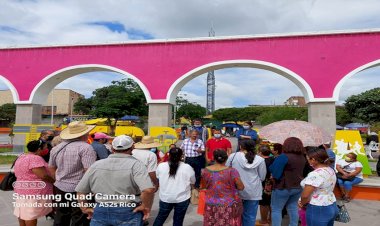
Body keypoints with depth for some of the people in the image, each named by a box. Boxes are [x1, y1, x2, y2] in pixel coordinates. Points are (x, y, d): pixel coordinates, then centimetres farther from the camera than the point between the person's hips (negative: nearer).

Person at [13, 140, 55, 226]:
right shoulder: (35, 158, -21)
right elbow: (43, 176, -23)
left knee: (23, 214, 17)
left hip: (22, 191, 10)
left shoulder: (21, 157, 11)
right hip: (33, 192, -10)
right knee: (31, 216, 0)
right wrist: (55, 181, -8)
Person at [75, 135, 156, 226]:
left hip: (101, 212, 3)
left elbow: (80, 191, 8)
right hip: (128, 213, -2)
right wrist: (146, 206, -11)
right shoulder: (135, 164, -12)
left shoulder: (96, 165, 2)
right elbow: (148, 190, -26)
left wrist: (86, 209, 17)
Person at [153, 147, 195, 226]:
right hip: (182, 198, -1)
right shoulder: (187, 167, -14)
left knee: (161, 216, 22)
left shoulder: (161, 166, -10)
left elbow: (157, 177, 8)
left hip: (165, 198, 1)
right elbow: (193, 182, 0)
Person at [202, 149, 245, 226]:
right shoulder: (232, 171, -16)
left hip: (212, 206, 2)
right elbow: (241, 187, -10)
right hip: (229, 206, -2)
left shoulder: (206, 171, -7)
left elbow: (204, 186, 6)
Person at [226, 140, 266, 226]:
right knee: (250, 216, 13)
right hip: (253, 192, 0)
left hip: (236, 191, 0)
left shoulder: (233, 156, -7)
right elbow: (262, 177, 3)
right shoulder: (260, 160, -5)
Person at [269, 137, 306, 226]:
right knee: (293, 208, 19)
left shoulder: (284, 156, -20)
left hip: (283, 187, -7)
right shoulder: (302, 158, 3)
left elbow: (272, 169, -14)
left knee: (276, 209, 4)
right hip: (298, 187, 7)